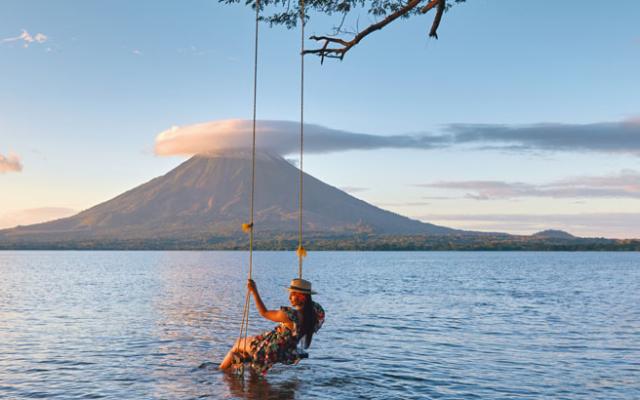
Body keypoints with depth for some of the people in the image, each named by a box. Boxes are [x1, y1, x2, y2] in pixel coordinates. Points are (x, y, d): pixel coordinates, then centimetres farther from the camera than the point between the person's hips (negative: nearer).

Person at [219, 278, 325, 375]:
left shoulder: (291, 315, -35)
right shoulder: (313, 311, -17)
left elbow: (264, 313, -20)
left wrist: (254, 291, -14)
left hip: (271, 352, -7)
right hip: (286, 353, 7)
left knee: (238, 343, 21)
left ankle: (220, 371, 39)